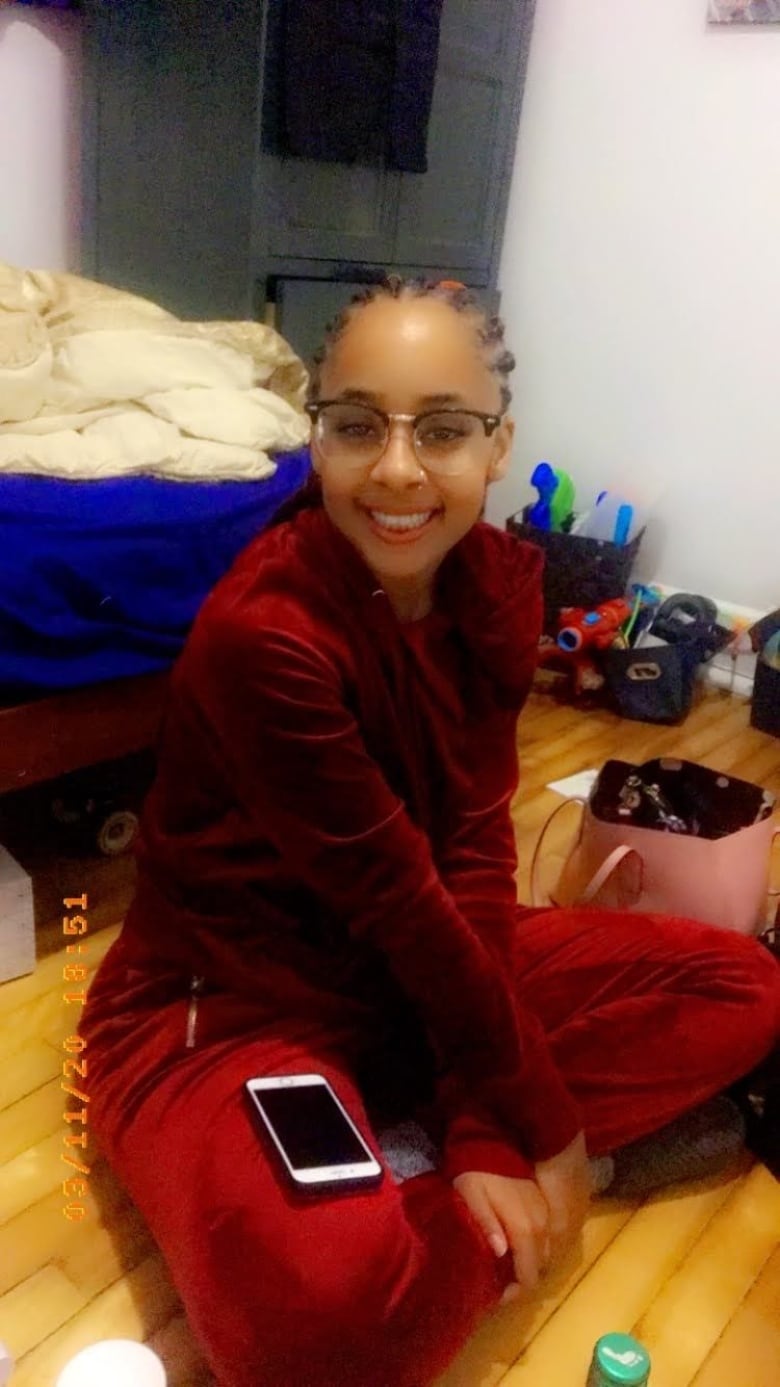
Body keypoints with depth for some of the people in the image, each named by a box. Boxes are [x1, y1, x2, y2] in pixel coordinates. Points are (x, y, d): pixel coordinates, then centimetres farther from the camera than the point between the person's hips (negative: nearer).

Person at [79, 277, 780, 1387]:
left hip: (416, 964, 7)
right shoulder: (260, 632, -26)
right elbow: (397, 898, -21)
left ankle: (395, 1141, -3)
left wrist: (484, 1130, -15)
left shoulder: (498, 583, -7)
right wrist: (542, 1118, -10)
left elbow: (474, 850, -10)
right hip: (226, 999, -6)